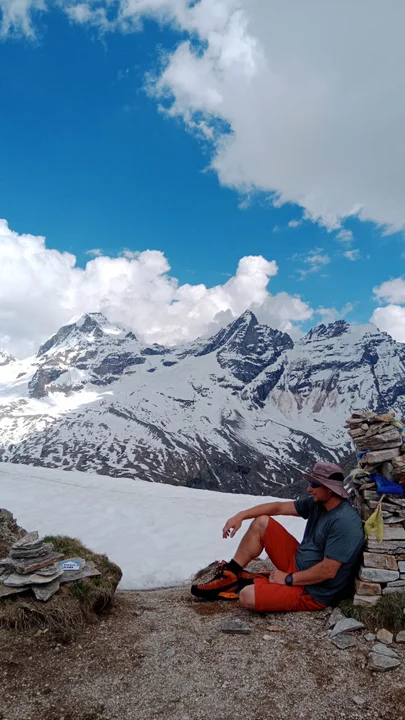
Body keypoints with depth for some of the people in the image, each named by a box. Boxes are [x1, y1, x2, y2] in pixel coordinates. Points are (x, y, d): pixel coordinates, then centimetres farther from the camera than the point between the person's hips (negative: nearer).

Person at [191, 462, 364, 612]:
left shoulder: (344, 522, -28)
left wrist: (288, 579, -19)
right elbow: (279, 507, 3)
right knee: (261, 522, 3)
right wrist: (241, 516, -4)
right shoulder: (317, 502, -1)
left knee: (247, 596, -25)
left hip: (314, 591, -8)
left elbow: (328, 571, -30)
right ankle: (230, 577, 11)